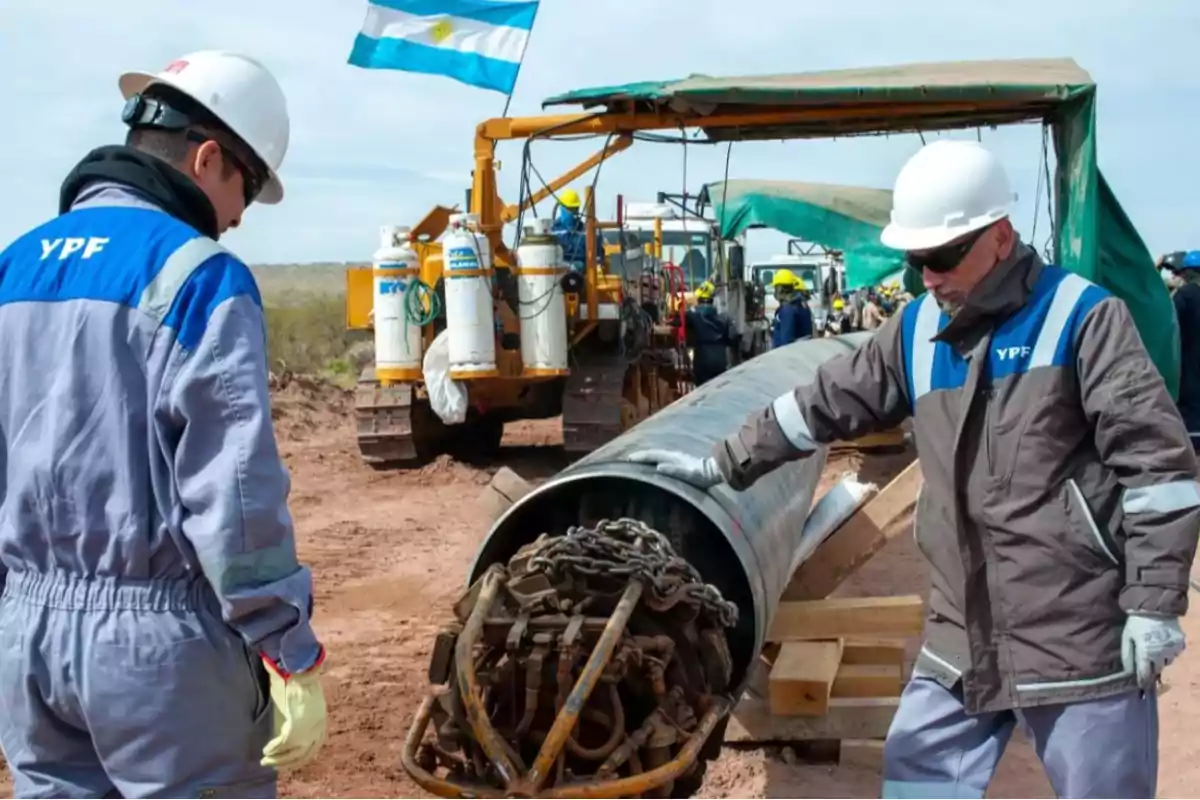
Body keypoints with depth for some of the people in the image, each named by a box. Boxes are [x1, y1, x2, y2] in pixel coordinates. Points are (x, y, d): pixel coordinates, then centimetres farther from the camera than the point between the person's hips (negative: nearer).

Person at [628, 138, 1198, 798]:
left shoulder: (1081, 316, -8)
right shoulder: (917, 330, 8)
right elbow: (827, 403, 16)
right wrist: (722, 466, 17)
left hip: (1081, 634, -5)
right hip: (963, 634, 6)